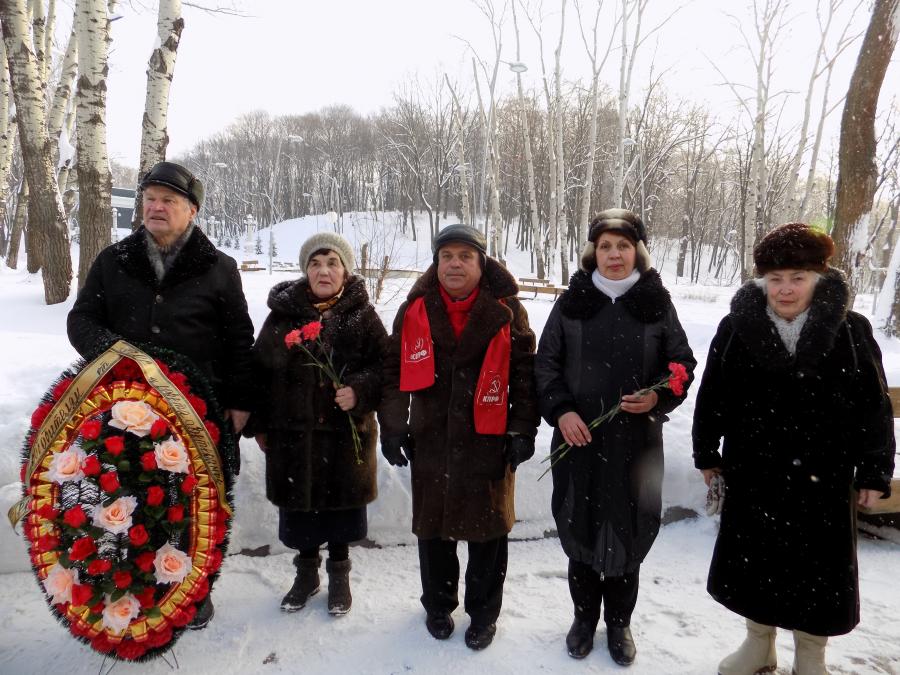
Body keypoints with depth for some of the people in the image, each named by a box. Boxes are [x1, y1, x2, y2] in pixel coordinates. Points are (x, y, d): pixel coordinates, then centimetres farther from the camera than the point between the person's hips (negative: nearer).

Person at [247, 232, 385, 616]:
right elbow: (260, 370, 6)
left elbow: (386, 366, -1)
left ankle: (339, 573, 34)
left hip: (347, 431, -1)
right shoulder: (284, 313, 2)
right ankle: (306, 572, 36)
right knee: (298, 505, 12)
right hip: (293, 430, 2)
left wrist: (360, 390, -20)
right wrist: (259, 423, 6)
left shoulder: (362, 315, -1)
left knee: (341, 504, 11)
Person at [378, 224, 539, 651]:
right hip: (430, 440, 2)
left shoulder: (505, 312, -3)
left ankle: (484, 612, 31)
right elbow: (394, 371, 6)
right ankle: (438, 605, 38)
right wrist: (392, 427, 4)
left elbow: (524, 373, -1)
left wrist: (523, 430, -4)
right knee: (432, 527, 15)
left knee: (487, 529, 10)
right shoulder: (415, 311, 2)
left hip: (488, 441, -2)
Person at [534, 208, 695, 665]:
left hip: (637, 440, 0)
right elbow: (546, 362, 4)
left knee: (627, 530, 9)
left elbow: (682, 362, 6)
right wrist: (560, 409, -10)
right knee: (580, 527, 11)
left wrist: (659, 398, -12)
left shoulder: (656, 302, 1)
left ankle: (619, 622, 33)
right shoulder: (573, 300, 2)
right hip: (578, 438, 1)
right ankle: (584, 618, 34)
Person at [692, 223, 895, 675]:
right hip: (753, 473, 1)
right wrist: (707, 453, 7)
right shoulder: (737, 327, -4)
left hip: (822, 478, -1)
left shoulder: (850, 331, -5)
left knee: (818, 570, 11)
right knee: (755, 563, 14)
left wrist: (874, 472, -2)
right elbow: (711, 396, 3)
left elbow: (875, 406, -1)